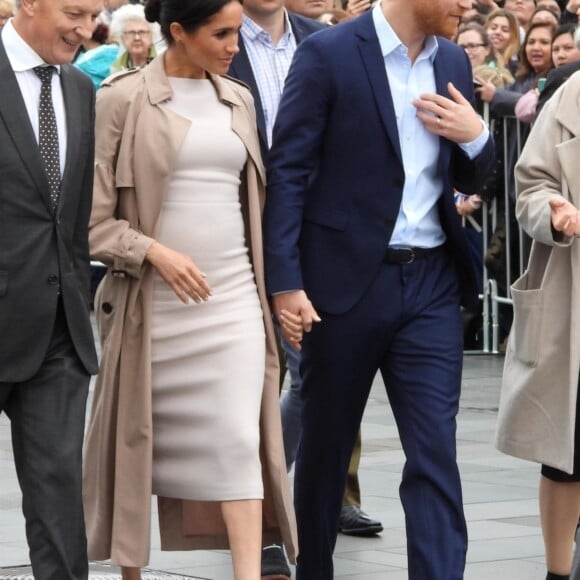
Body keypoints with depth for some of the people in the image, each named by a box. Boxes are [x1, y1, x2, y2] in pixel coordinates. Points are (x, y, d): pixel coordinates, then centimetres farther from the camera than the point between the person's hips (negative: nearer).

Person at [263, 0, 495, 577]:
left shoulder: (453, 63, 9)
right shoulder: (329, 53, -8)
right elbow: (288, 172, -9)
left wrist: (475, 137, -5)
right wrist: (285, 282, -14)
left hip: (430, 282, 4)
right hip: (345, 279, -4)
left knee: (435, 454, -5)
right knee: (326, 445, 11)